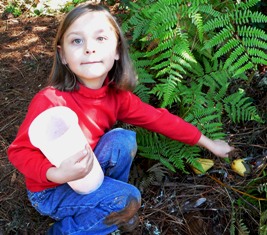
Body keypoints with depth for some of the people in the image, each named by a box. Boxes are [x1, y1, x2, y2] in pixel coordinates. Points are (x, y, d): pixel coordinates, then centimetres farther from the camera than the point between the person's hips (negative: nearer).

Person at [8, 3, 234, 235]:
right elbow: (19, 151, -22)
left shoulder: (116, 94, -12)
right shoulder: (50, 101, -31)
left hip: (88, 176, 5)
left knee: (122, 139, -18)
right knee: (128, 199, -21)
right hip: (50, 191, -5)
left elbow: (158, 118, -5)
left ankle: (110, 208, 5)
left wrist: (208, 142, 0)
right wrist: (57, 174, -40)